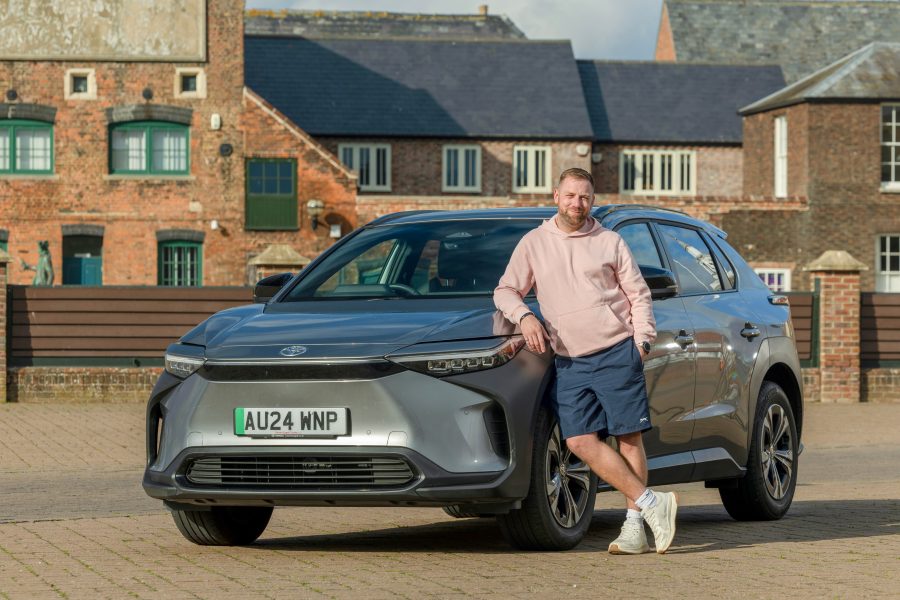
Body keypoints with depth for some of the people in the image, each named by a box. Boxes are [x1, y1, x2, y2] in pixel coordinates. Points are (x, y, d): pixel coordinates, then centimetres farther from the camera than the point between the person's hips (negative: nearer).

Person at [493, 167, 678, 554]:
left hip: (617, 354, -2)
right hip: (570, 362, 2)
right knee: (580, 441, -11)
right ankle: (651, 503, -8)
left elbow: (639, 294, 10)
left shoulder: (609, 242, 7)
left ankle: (635, 524, 2)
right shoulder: (533, 243, 11)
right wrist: (524, 316, -9)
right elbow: (505, 290, 11)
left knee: (629, 438, -3)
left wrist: (642, 340, -2)